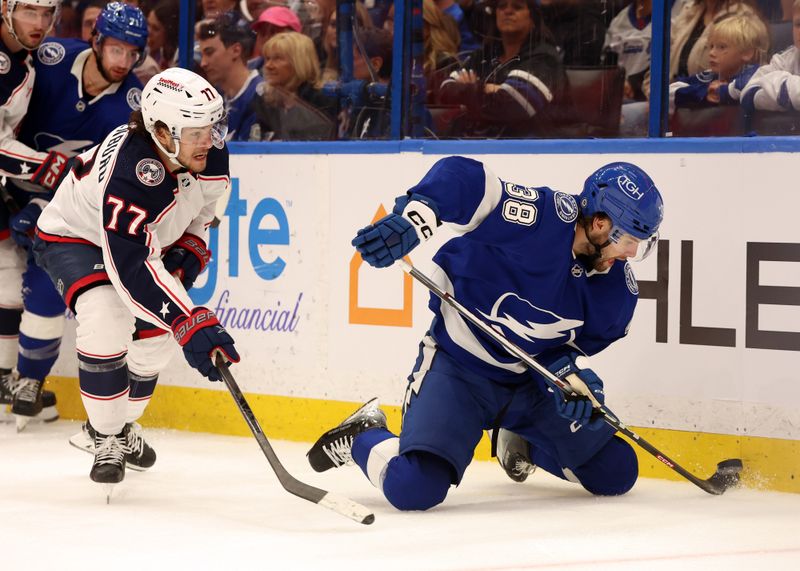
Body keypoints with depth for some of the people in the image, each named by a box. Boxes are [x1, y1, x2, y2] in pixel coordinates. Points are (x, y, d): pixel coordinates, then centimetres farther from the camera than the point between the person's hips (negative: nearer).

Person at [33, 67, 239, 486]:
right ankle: (106, 440, -13)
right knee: (107, 321, -29)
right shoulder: (128, 173, -43)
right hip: (75, 236, -7)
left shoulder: (211, 155, -21)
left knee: (155, 335, 8)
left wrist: (188, 252, -10)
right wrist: (191, 326, -54)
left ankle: (123, 424, 36)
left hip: (146, 236, 7)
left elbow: (202, 205, 6)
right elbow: (132, 270, -49)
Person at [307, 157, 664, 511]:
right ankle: (362, 439, 11)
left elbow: (582, 343, 6)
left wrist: (571, 371, -17)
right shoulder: (539, 215, -26)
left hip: (531, 380, 7)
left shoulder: (617, 288, -6)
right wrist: (409, 221, -40)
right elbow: (460, 176, -26)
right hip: (457, 366, -7)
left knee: (615, 472, 6)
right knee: (414, 490, -25)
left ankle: (523, 444, 35)